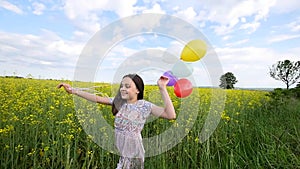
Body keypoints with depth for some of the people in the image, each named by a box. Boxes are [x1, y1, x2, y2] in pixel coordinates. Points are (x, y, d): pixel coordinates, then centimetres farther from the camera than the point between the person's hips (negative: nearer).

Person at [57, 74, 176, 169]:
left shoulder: (144, 105, -17)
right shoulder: (119, 102, -1)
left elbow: (171, 115, -27)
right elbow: (97, 99, -3)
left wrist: (162, 89, -31)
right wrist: (73, 91, -7)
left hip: (133, 155, -5)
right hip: (120, 153, 5)